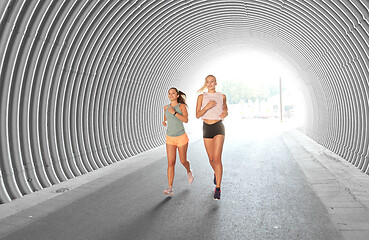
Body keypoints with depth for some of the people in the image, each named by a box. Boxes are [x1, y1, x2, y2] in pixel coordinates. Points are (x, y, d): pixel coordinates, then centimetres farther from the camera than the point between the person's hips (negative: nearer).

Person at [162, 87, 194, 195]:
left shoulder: (182, 106, -8)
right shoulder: (166, 107, 4)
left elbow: (186, 120, -21)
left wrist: (174, 112, -24)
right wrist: (165, 122, 7)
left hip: (181, 138, -3)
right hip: (170, 138, 3)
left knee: (183, 161, 10)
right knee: (171, 163, -6)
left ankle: (189, 171, 45)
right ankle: (170, 188, -6)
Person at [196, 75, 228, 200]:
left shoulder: (222, 96, 4)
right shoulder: (201, 97, 2)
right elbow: (197, 115, -5)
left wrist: (225, 113, -2)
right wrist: (207, 107, -23)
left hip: (218, 127, -2)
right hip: (206, 128, 2)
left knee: (217, 158, -14)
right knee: (211, 159, 11)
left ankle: (217, 189, -8)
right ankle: (216, 173, 46)